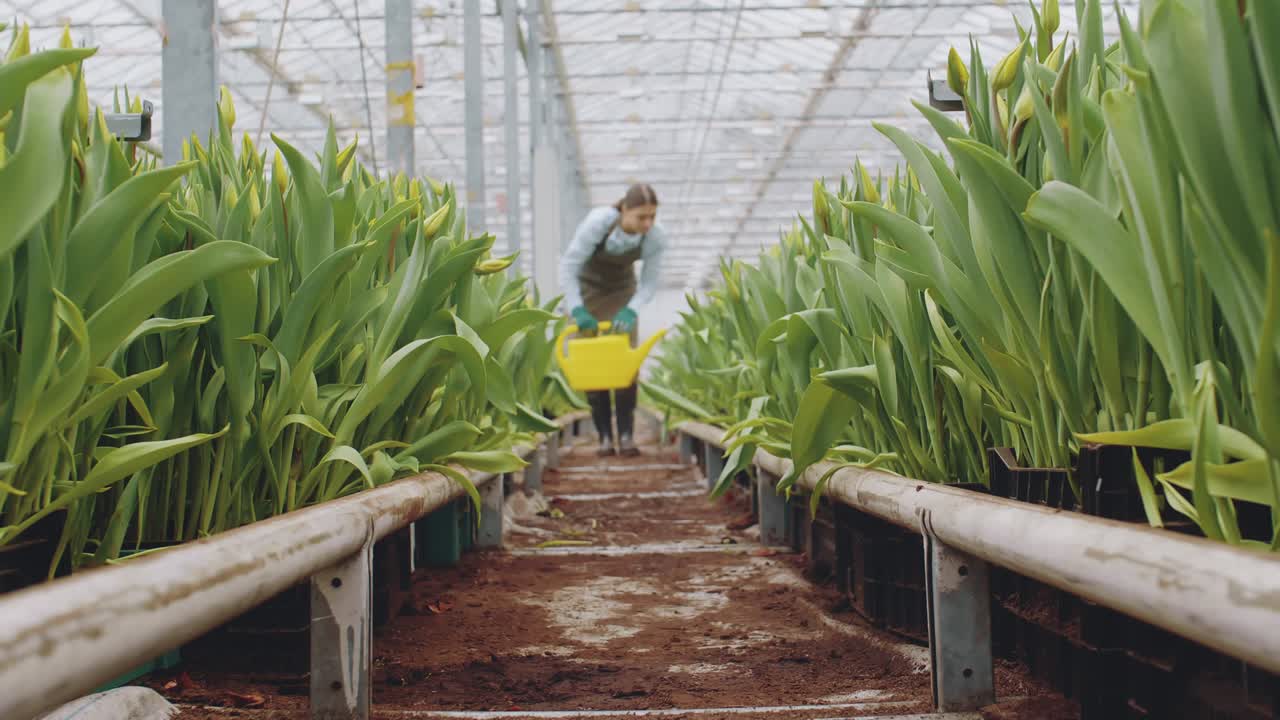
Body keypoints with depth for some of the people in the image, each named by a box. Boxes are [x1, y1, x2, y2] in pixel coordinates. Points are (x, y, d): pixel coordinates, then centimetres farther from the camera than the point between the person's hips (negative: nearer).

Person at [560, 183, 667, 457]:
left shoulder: (655, 237, -25)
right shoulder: (598, 223, -34)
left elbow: (649, 283, -16)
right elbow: (568, 266, -28)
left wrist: (631, 311, -34)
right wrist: (577, 310, -37)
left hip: (622, 289, 2)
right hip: (587, 286, -2)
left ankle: (626, 435, -7)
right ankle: (605, 435, -2)